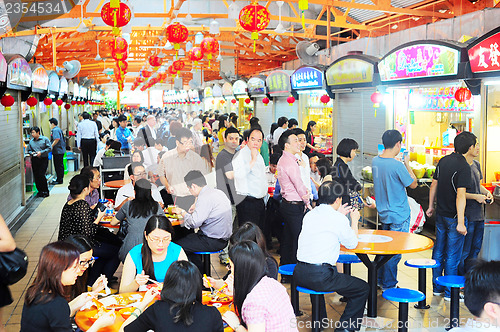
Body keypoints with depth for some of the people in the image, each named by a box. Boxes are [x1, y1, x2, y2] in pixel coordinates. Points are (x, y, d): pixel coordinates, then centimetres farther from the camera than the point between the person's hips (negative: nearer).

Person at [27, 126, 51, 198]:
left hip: (43, 159, -5)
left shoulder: (45, 139, -2)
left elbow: (49, 148, -6)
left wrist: (41, 152, -14)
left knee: (41, 175, -11)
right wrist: (31, 153, -4)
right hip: (34, 160, 5)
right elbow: (29, 150, 18)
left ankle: (45, 191, 1)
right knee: (36, 176, 4)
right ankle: (40, 191, 17)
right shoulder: (31, 141, 11)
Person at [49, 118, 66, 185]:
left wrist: (51, 146, -20)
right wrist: (52, 145, 22)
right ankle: (60, 179, 22)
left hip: (57, 151, -10)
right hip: (61, 150, 10)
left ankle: (59, 180, -1)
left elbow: (57, 139, -27)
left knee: (58, 165, -5)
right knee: (60, 165, 14)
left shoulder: (55, 130, -15)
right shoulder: (58, 129, 17)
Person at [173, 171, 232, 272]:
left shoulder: (204, 198, -20)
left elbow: (194, 223, -22)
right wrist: (196, 209, 15)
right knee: (188, 237, 23)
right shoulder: (218, 192, 9)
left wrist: (183, 213, -6)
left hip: (214, 241, -10)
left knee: (178, 245, -5)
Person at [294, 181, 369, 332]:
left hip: (299, 274, 7)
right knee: (363, 289, 7)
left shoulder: (309, 215, 11)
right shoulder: (339, 219, -8)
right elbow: (352, 244, 7)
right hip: (320, 276, -7)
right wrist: (354, 220, 22)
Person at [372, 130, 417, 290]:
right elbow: (413, 184, -9)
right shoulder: (397, 166, -23)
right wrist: (407, 165, 1)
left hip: (384, 213, 7)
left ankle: (380, 280, 30)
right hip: (399, 216, -7)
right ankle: (388, 285, 13)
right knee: (394, 252, 4)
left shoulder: (375, 161, -1)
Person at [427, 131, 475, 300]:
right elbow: (460, 195, -25)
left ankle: (437, 287, 26)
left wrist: (431, 206, 22)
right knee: (452, 255, 2)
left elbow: (434, 185, 11)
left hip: (440, 214, 7)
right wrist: (460, 222, -26)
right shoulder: (464, 167, -19)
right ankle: (450, 292, 12)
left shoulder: (443, 160, 4)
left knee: (439, 251, 16)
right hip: (454, 217, -7)